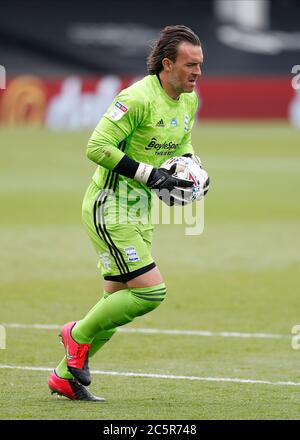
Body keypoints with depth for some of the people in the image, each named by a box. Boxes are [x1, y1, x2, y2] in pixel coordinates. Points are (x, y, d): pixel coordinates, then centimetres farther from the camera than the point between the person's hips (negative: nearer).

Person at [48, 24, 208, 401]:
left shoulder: (189, 101, 7)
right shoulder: (138, 98, -21)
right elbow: (97, 147, -23)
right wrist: (150, 174, -23)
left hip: (139, 214, 9)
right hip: (109, 210, -9)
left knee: (117, 303, 11)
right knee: (151, 291, -16)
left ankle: (65, 376, 23)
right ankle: (79, 334, 5)